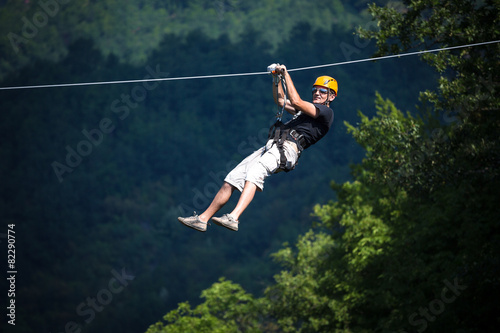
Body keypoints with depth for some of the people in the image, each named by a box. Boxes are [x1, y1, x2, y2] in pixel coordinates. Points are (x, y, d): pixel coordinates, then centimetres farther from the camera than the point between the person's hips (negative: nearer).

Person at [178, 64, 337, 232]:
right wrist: (277, 78, 32)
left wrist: (286, 74, 0)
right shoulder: (309, 110, 33)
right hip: (271, 147, 9)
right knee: (230, 180, 2)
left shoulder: (326, 112, 4)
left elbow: (295, 101, -8)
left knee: (254, 172, -36)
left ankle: (233, 218, -51)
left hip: (287, 148, -9)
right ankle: (203, 219, 6)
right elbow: (281, 101, 45)